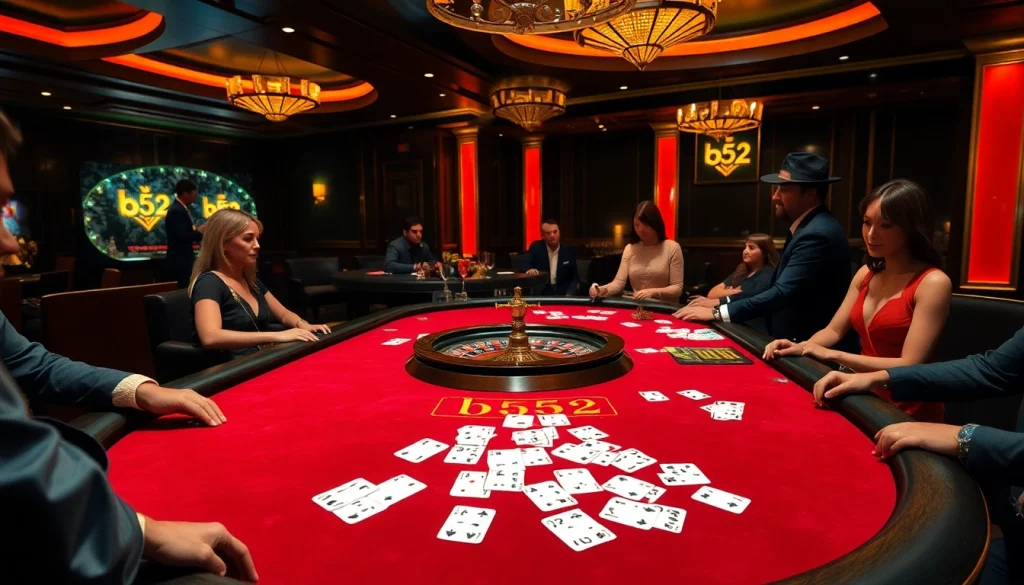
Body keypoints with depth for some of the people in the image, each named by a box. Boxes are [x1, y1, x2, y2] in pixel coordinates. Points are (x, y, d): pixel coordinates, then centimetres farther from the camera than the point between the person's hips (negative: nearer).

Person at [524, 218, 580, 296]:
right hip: (541, 294, -1)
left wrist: (569, 295, -13)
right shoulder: (536, 248, 2)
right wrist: (529, 269, -26)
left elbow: (575, 278, 4)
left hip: (563, 294, 1)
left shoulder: (569, 251, 4)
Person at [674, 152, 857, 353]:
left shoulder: (818, 234, -21)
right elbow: (778, 288, 12)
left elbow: (783, 293, -27)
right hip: (802, 344, 8)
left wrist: (717, 312, -23)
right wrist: (722, 302, 4)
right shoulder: (807, 227, 10)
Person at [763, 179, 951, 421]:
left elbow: (909, 366, -20)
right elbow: (834, 330, 8)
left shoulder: (933, 283, -15)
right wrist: (801, 347, -12)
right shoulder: (866, 274, 7)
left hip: (907, 413, -5)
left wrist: (832, 355, -18)